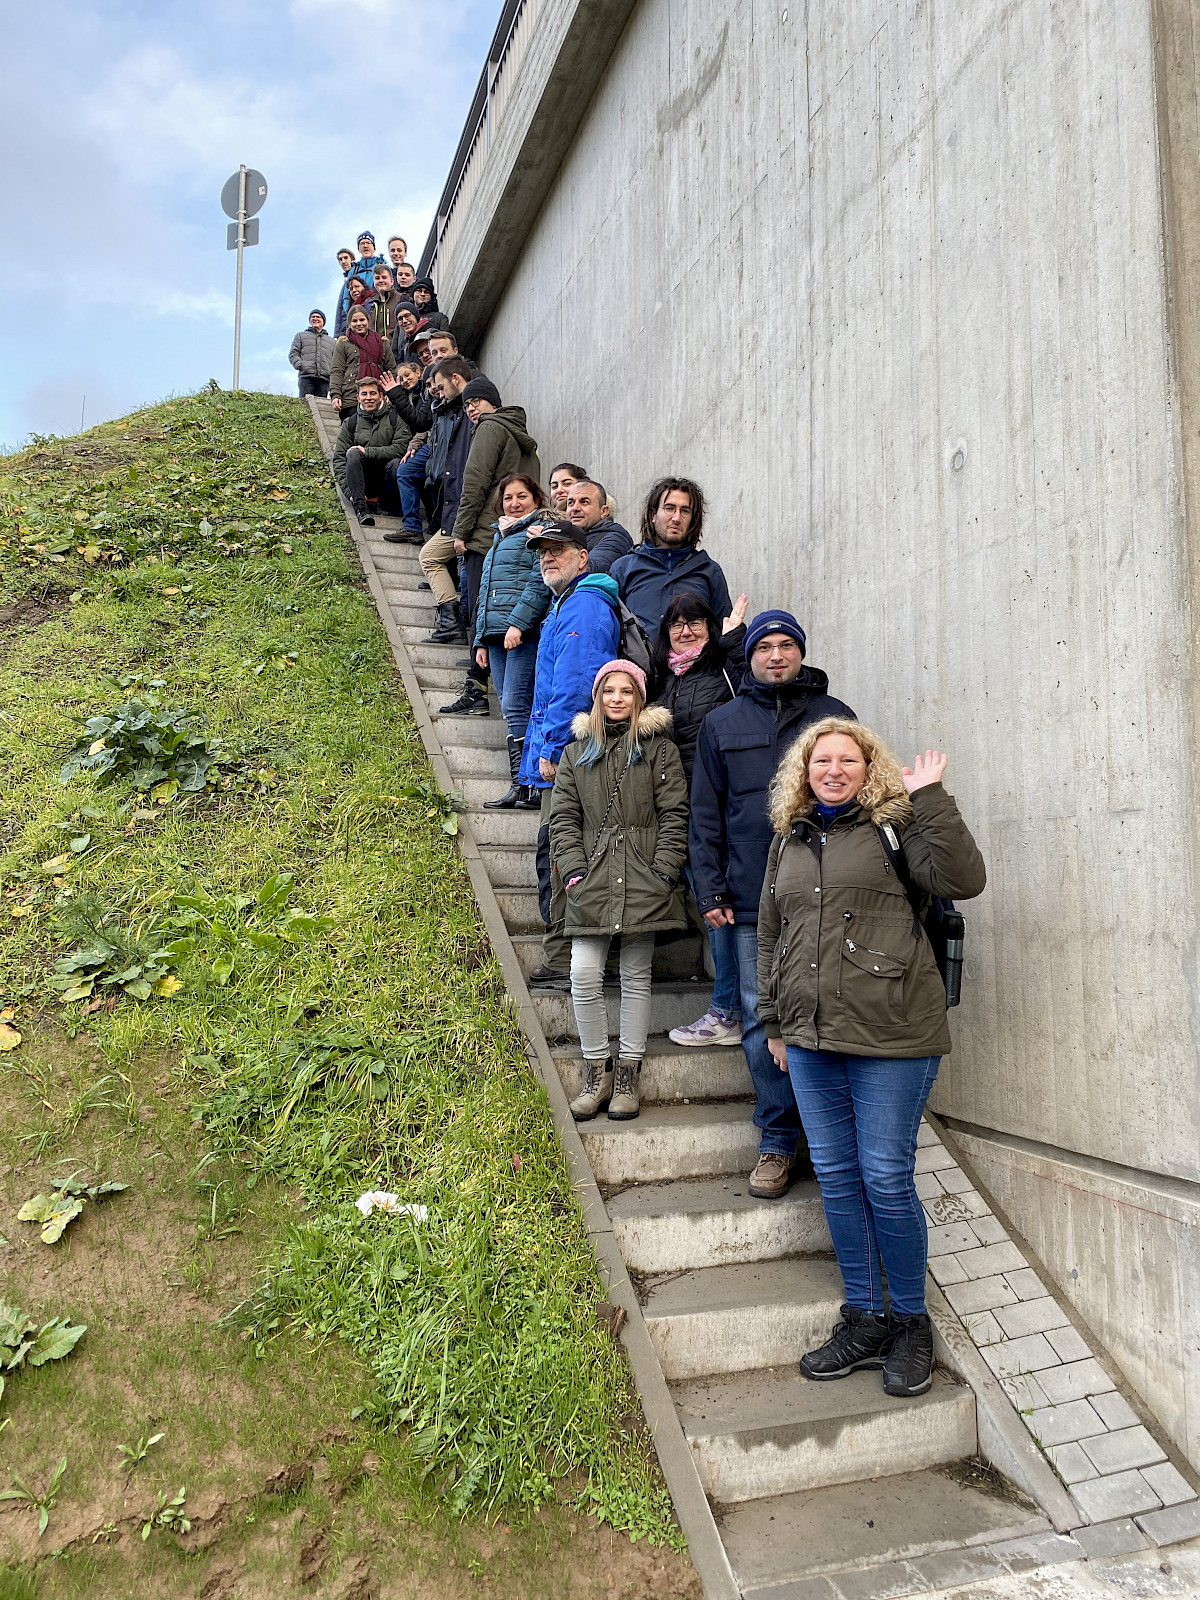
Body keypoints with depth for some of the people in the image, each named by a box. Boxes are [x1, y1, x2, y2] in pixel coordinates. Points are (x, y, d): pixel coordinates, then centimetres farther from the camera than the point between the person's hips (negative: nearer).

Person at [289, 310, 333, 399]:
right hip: (306, 376, -1)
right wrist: (300, 365, -5)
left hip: (324, 378, 1)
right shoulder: (301, 336, 26)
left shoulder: (331, 341, 30)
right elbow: (293, 353, 15)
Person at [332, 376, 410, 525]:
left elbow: (401, 448, -13)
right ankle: (360, 507, -36)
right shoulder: (351, 423, 9)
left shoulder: (395, 418, 3)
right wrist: (350, 491, -13)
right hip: (363, 481, 2)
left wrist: (367, 452, -17)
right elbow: (339, 459, 3)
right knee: (353, 453, -27)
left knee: (396, 463, -33)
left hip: (386, 482, -2)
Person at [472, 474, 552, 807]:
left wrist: (518, 622, -21)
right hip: (497, 636, 9)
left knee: (516, 707, -15)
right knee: (511, 710, 6)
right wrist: (481, 639, 23)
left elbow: (540, 582, -14)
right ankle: (523, 787, 8)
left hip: (525, 633, -9)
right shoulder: (500, 537, 27)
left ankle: (524, 787, -14)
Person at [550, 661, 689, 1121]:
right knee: (584, 976, -6)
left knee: (636, 977, 6)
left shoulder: (660, 750, 7)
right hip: (592, 879, 2)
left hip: (643, 880, -1)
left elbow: (674, 815, 1)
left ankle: (629, 1074, 17)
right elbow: (564, 817, 9)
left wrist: (663, 872, -8)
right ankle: (597, 1070, 10)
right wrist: (573, 870, -4)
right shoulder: (576, 753, 14)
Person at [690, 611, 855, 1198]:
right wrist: (710, 891, 1)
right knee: (762, 1020, 4)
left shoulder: (834, 714, 9)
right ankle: (778, 1142, 17)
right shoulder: (721, 724, 11)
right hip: (753, 904, 1)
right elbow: (704, 816, 10)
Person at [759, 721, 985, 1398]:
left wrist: (931, 797, -18)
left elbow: (964, 879, -17)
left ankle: (911, 1324, 23)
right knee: (837, 1179, 11)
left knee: (886, 1180, 1)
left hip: (890, 1038, -5)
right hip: (811, 1040, 6)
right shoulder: (789, 842, 15)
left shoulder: (897, 826, -1)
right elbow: (771, 937, 21)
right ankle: (863, 1322, 27)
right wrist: (774, 1021, 21)